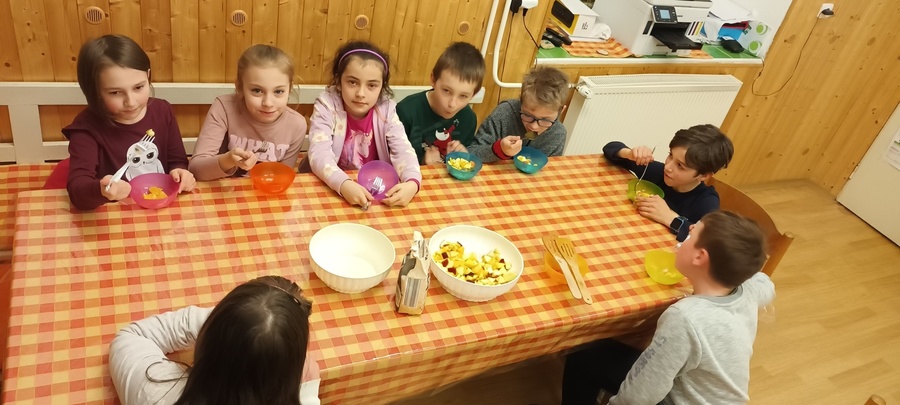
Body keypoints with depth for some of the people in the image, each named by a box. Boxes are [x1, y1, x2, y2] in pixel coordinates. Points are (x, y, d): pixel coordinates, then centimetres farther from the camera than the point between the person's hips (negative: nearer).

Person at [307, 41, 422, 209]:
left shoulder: (387, 110, -6)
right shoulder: (326, 105, -14)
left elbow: (403, 150, -13)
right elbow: (319, 154, -24)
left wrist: (412, 183, -35)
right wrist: (344, 184, -43)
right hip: (333, 188, -1)